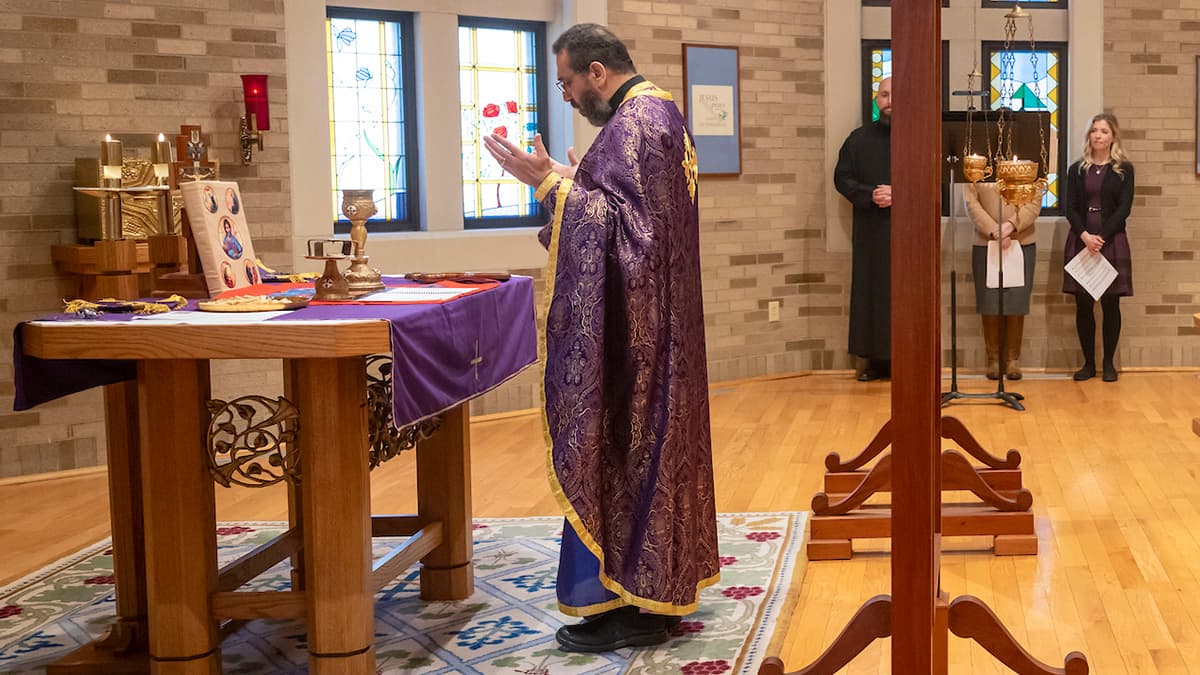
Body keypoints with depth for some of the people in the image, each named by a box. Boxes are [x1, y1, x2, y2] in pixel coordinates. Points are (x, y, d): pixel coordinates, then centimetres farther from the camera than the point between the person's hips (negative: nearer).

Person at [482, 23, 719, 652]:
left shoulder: (634, 123, -18)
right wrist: (576, 181, 22)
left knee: (618, 450, -5)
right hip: (656, 318, 11)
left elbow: (622, 223, -24)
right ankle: (661, 587, 24)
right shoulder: (658, 111, 14)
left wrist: (550, 183, -24)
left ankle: (626, 606, 2)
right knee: (651, 442, 15)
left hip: (627, 327, -11)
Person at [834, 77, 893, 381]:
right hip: (870, 231, 2)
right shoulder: (859, 138, 8)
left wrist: (897, 194, -16)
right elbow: (842, 177, 6)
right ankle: (876, 359, 8)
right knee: (872, 293, 3)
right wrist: (870, 195, -11)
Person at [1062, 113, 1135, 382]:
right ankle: (1088, 362, 9)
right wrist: (1085, 235, -14)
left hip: (1111, 241, -2)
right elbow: (1069, 208, 2)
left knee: (1110, 304, 0)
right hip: (1080, 241, 2)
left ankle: (1109, 363, 9)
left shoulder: (1123, 169, 4)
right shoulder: (1077, 169, 9)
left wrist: (1101, 237, -15)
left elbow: (1124, 208, -4)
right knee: (1083, 304, 1)